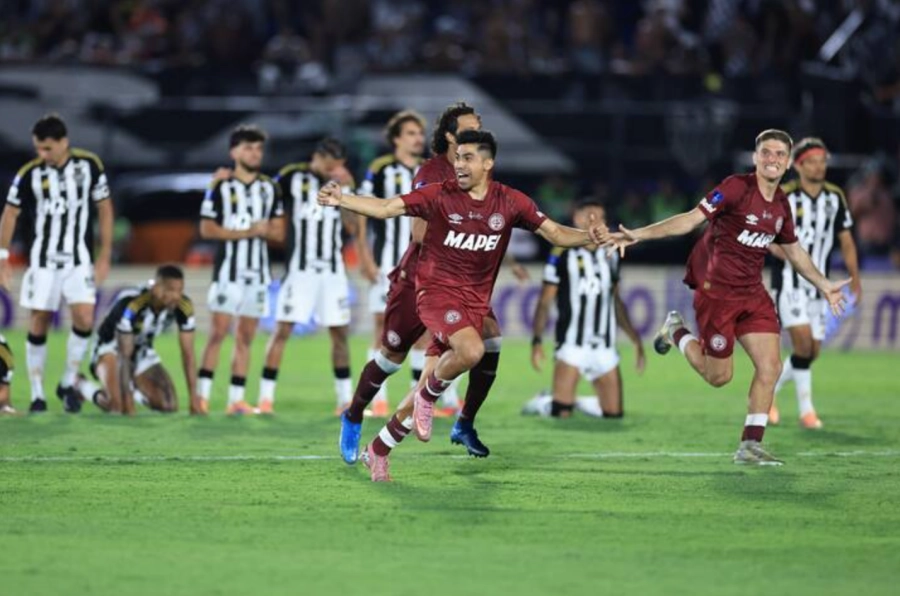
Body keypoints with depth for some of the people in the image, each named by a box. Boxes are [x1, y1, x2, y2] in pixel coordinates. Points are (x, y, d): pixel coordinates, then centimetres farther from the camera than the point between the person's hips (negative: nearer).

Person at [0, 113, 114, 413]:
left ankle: (69, 383, 4)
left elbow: (104, 208, 3)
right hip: (42, 261, 0)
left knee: (84, 318, -14)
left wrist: (104, 255, 1)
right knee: (38, 324, -1)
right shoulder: (30, 173, -7)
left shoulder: (89, 165, -6)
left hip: (79, 259, 0)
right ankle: (37, 394, 8)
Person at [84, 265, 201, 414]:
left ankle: (133, 390, 22)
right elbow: (124, 355, -33)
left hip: (142, 351, 6)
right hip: (111, 346, -5)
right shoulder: (131, 304, -38)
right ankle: (80, 386, 5)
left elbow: (188, 354, -15)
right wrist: (126, 401, -34)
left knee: (169, 405, -8)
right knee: (117, 405, -27)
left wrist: (194, 396, -19)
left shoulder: (183, 306, -22)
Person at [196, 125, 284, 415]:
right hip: (228, 269, -4)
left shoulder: (270, 188, 11)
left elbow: (278, 231, 10)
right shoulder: (221, 187, -2)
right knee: (219, 331, -9)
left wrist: (263, 230, -13)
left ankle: (236, 398, 5)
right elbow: (207, 229, -7)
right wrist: (246, 232, -14)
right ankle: (203, 393, -6)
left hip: (258, 272, 4)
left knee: (246, 336, 4)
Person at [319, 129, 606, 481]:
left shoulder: (510, 203, 0)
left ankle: (378, 450, 21)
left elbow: (555, 233, 4)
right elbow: (385, 208, -11)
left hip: (475, 302, 4)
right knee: (471, 350, -33)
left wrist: (588, 238, -15)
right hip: (437, 290, -3)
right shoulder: (439, 195, -7)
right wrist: (342, 200, -25)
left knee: (428, 389, 4)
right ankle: (428, 398, -4)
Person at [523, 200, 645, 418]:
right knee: (561, 414, -14)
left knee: (614, 413, -1)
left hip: (604, 348, 5)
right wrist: (537, 341, -15)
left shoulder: (610, 255, 11)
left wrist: (635, 340, 18)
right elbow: (544, 302, -4)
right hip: (571, 344, -5)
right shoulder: (563, 254, -5)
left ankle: (578, 402, 26)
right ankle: (541, 403, 19)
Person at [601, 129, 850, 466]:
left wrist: (824, 286, 27)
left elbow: (794, 252, 23)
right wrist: (638, 235, -28)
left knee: (770, 367, -5)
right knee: (719, 376, 0)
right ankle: (677, 332, 27)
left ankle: (750, 446, 3)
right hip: (717, 292, -6)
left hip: (753, 293, 6)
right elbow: (691, 219, -19)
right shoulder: (736, 188, -14)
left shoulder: (781, 205, 7)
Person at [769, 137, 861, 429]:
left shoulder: (835, 197, 5)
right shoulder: (783, 196, -8)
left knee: (813, 350, 5)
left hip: (817, 284, 5)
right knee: (803, 340, -19)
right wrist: (783, 250, -24)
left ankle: (768, 391, 26)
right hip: (789, 281, -5)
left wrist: (854, 278, 3)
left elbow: (846, 240, 11)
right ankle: (806, 409, -11)